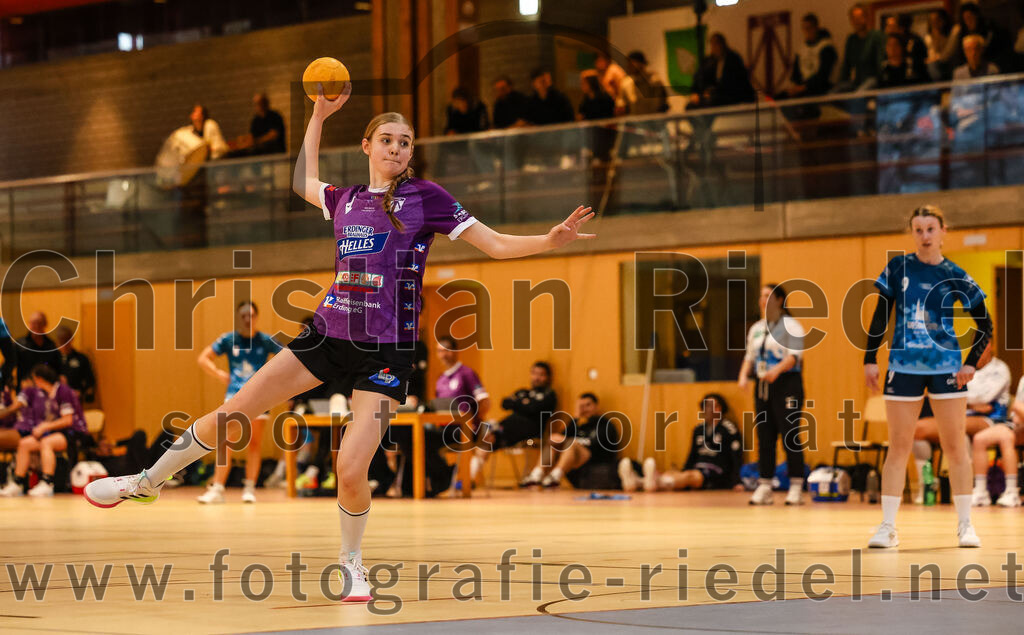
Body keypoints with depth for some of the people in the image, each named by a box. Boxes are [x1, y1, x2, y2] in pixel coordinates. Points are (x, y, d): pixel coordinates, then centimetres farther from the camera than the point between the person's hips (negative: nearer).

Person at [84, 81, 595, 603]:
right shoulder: (346, 199, 12)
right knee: (232, 412, 1)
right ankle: (147, 482, 21)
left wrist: (550, 240, -16)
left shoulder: (425, 197, 0)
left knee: (350, 472, -15)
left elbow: (497, 245, -1)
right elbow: (302, 181, 35)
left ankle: (351, 560, 13)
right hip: (328, 334, 4)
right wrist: (319, 115, 33)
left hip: (386, 352, -4)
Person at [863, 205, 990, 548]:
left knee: (955, 446, 1)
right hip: (903, 367, 0)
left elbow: (985, 325, 6)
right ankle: (887, 527, 3)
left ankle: (965, 526, 10)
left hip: (946, 368, 0)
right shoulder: (897, 268, 3)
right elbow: (880, 315, 7)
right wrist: (870, 358, 1)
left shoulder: (955, 276, 1)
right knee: (898, 447, 0)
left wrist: (971, 363, -4)